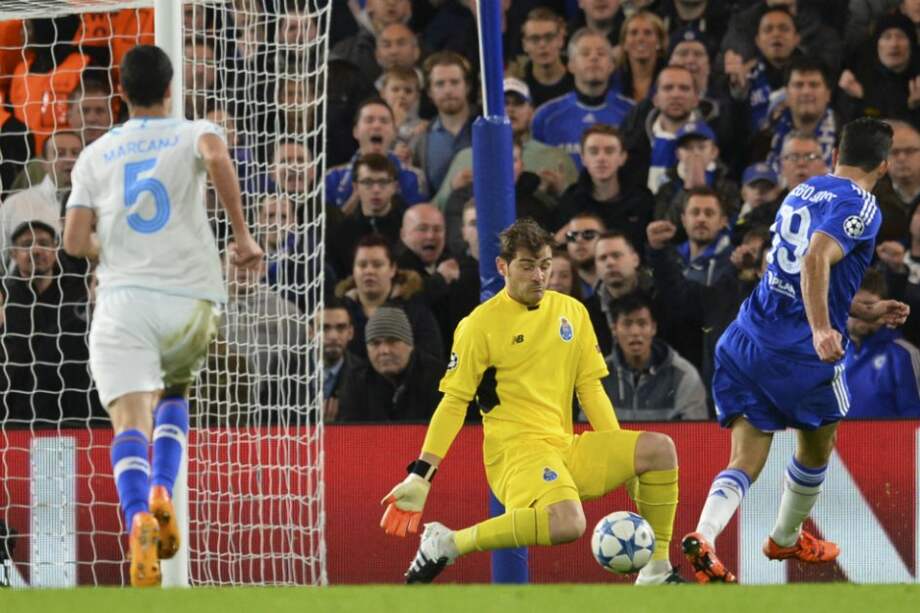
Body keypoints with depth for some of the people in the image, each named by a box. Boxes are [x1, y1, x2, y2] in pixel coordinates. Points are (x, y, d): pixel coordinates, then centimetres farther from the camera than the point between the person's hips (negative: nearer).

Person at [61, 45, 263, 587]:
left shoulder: (95, 155, 14)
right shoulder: (193, 134, 9)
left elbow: (75, 242, 7)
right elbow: (217, 157, -17)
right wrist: (243, 235, -11)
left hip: (122, 296, -1)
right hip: (190, 296, 1)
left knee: (130, 420, -11)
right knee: (174, 393, 26)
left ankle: (139, 518, -39)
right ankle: (162, 492, 0)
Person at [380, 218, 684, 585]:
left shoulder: (571, 312, 14)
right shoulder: (481, 324, -2)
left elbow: (590, 389, 18)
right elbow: (454, 401, -2)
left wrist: (624, 464, 12)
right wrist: (420, 476, -7)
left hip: (566, 447, 6)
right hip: (514, 448, -6)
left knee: (659, 449, -12)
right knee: (567, 523, -35)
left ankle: (656, 571, -2)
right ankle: (446, 544, -21)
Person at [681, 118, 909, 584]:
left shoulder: (802, 193, 18)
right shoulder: (859, 206, -8)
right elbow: (816, 259, -27)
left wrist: (865, 311, 33)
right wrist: (822, 330, -35)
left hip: (746, 340, 6)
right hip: (802, 353, -6)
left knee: (745, 462, 2)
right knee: (816, 448, 23)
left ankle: (704, 535, -24)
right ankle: (787, 538, 40)